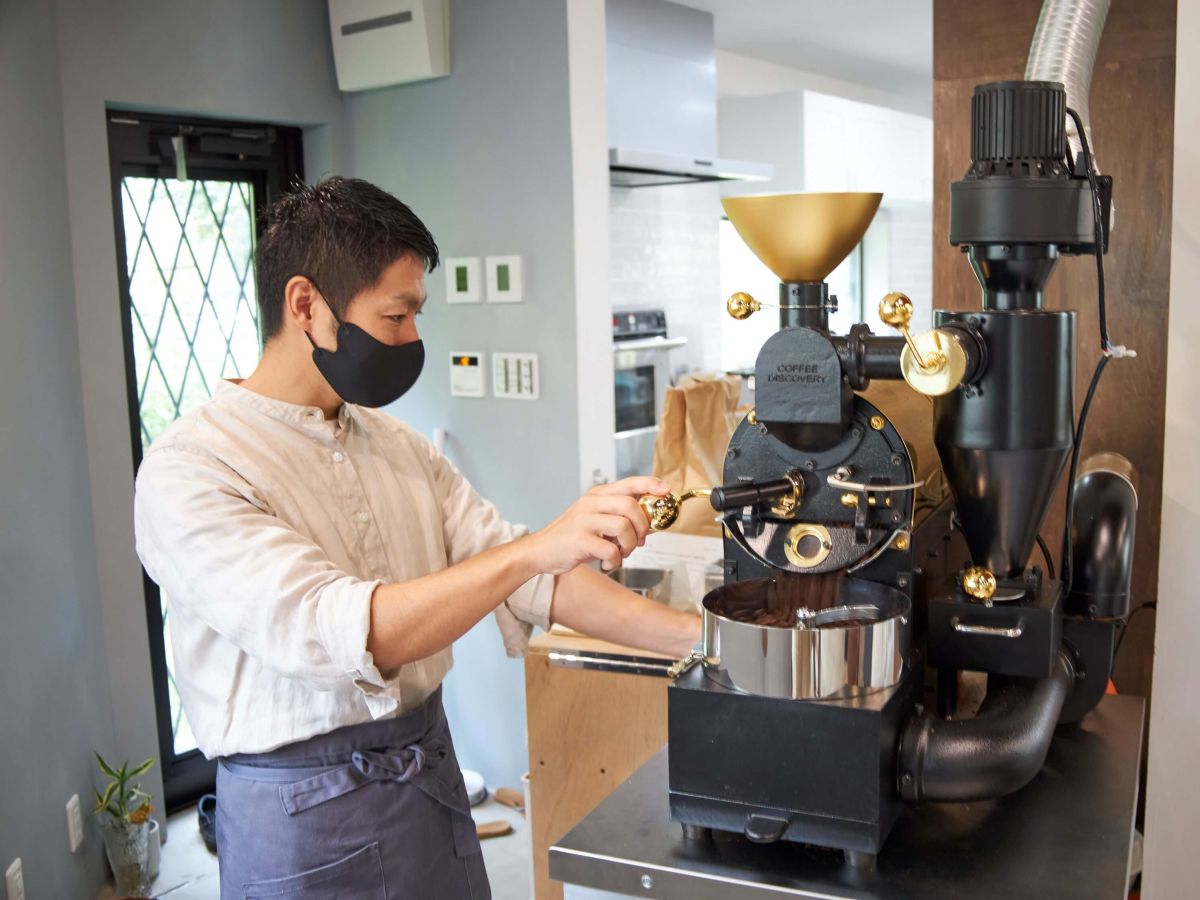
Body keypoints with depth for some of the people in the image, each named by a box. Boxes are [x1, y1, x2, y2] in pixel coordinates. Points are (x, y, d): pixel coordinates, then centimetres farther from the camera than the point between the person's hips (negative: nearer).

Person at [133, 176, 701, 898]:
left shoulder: (399, 446, 5)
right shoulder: (188, 472, -17)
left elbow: (524, 579, 2)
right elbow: (334, 633, -30)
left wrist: (705, 636, -6)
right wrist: (536, 547, -35)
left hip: (434, 773, 6)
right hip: (304, 811, -6)